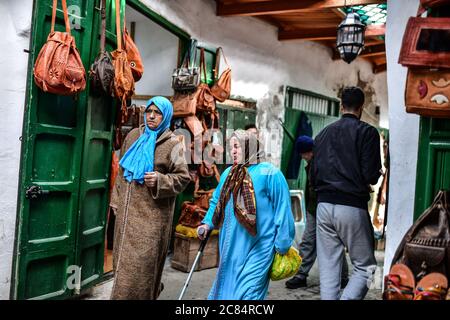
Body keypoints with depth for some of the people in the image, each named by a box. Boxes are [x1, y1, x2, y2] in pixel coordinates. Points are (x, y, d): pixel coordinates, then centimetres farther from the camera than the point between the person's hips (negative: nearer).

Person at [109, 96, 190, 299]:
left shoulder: (172, 144, -5)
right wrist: (117, 201, 15)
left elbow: (182, 178, -4)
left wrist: (160, 181, -20)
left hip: (152, 214, -5)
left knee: (143, 263, -2)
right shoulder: (133, 136, 10)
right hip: (128, 210, 5)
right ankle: (122, 293, 31)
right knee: (123, 260, 13)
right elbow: (121, 171, 16)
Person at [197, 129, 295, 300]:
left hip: (257, 249, -6)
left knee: (247, 292, -5)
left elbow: (282, 211, -10)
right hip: (231, 247, 7)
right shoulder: (228, 173, 11)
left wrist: (282, 245, -9)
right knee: (225, 287, 17)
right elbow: (216, 202, 20)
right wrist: (207, 223, 5)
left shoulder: (269, 174, -9)